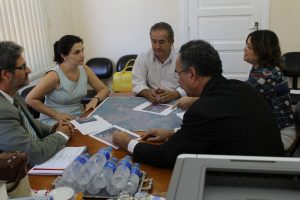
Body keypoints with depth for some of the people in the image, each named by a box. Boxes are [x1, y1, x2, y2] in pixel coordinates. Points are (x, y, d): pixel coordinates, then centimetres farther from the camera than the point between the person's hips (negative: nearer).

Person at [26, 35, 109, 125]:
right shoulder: (54, 76, -17)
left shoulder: (84, 69, -1)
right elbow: (30, 99, -14)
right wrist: (56, 115, -16)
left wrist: (95, 99, -14)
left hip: (78, 117, 6)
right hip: (56, 122, -6)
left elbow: (104, 90, 7)